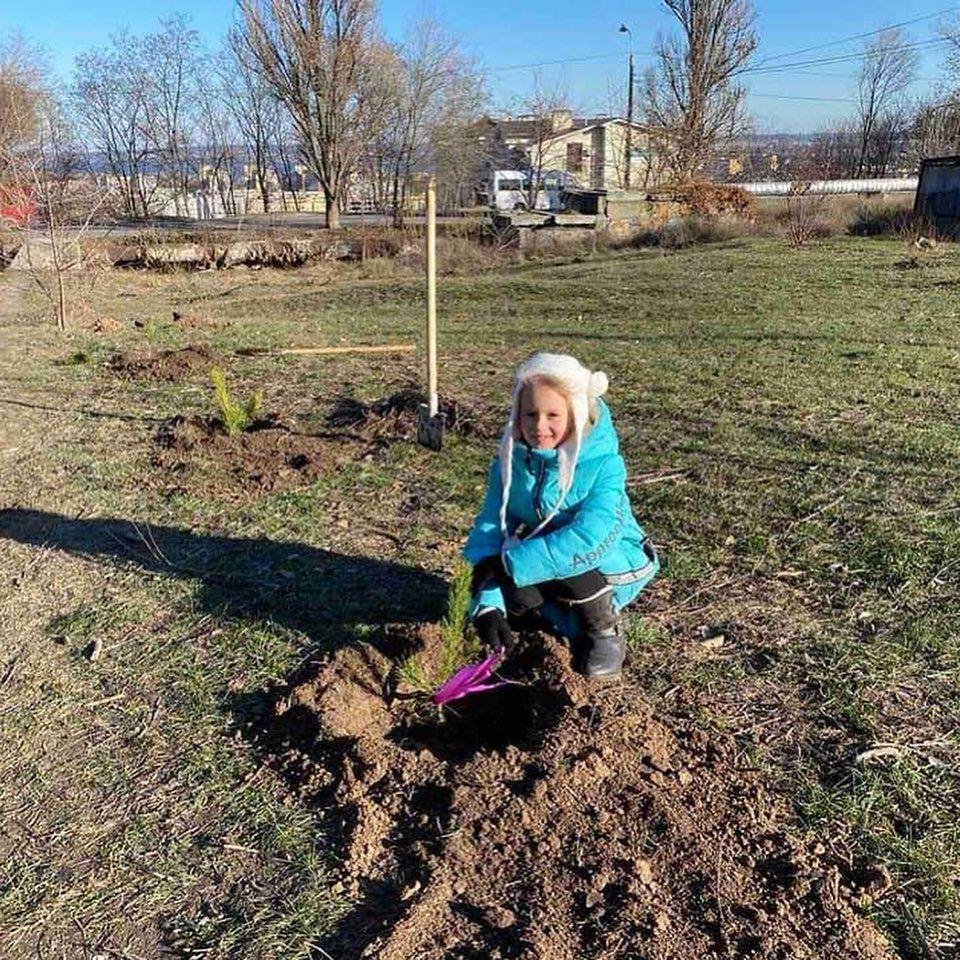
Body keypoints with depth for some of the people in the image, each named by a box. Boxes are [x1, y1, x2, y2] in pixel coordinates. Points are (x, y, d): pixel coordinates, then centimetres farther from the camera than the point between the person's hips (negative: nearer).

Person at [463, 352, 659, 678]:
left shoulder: (603, 465, -27)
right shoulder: (510, 462, -13)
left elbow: (590, 540, -40)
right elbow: (489, 529, -17)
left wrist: (509, 564, -41)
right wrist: (488, 605, -32)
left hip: (615, 563, -4)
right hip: (543, 559, 4)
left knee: (567, 563, -34)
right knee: (512, 595, -25)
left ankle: (607, 633, -6)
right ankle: (572, 621, 6)